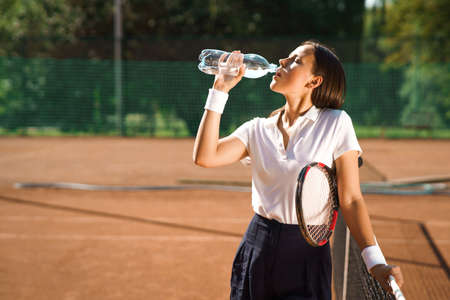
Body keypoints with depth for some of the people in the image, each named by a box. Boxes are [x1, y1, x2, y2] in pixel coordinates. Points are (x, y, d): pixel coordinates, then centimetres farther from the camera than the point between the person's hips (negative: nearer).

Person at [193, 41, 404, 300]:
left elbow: (351, 200, -7)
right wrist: (220, 90, -5)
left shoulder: (336, 124, -5)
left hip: (307, 253, -3)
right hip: (257, 247, 3)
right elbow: (205, 157, -10)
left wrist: (376, 263, -18)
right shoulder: (258, 130, 4)